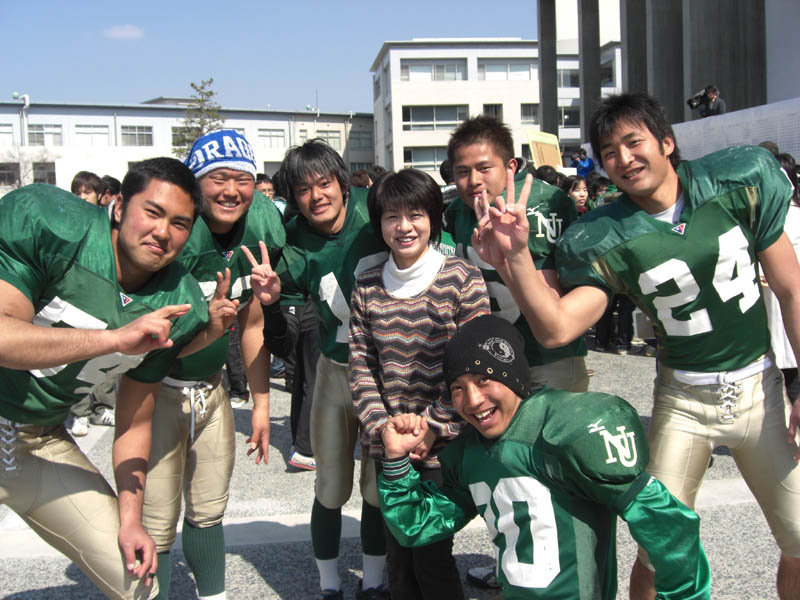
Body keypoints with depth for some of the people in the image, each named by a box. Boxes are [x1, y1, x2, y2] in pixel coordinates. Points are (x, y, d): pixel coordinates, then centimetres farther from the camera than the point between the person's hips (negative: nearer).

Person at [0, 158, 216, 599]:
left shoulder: (176, 309, -7)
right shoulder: (42, 217, -20)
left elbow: (134, 423, 2)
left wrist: (130, 521, -3)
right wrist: (115, 339, -33)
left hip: (42, 441, 4)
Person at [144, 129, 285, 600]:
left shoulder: (257, 232, -3)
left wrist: (261, 403, 10)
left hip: (212, 388, 6)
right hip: (156, 389, -5)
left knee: (208, 512, 16)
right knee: (157, 523, -3)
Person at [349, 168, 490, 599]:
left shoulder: (462, 279, -6)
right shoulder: (366, 287, 5)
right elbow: (361, 367, 6)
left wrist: (432, 428, -12)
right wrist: (382, 427, -6)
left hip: (443, 448, -4)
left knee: (431, 557, 0)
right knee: (398, 556, 13)